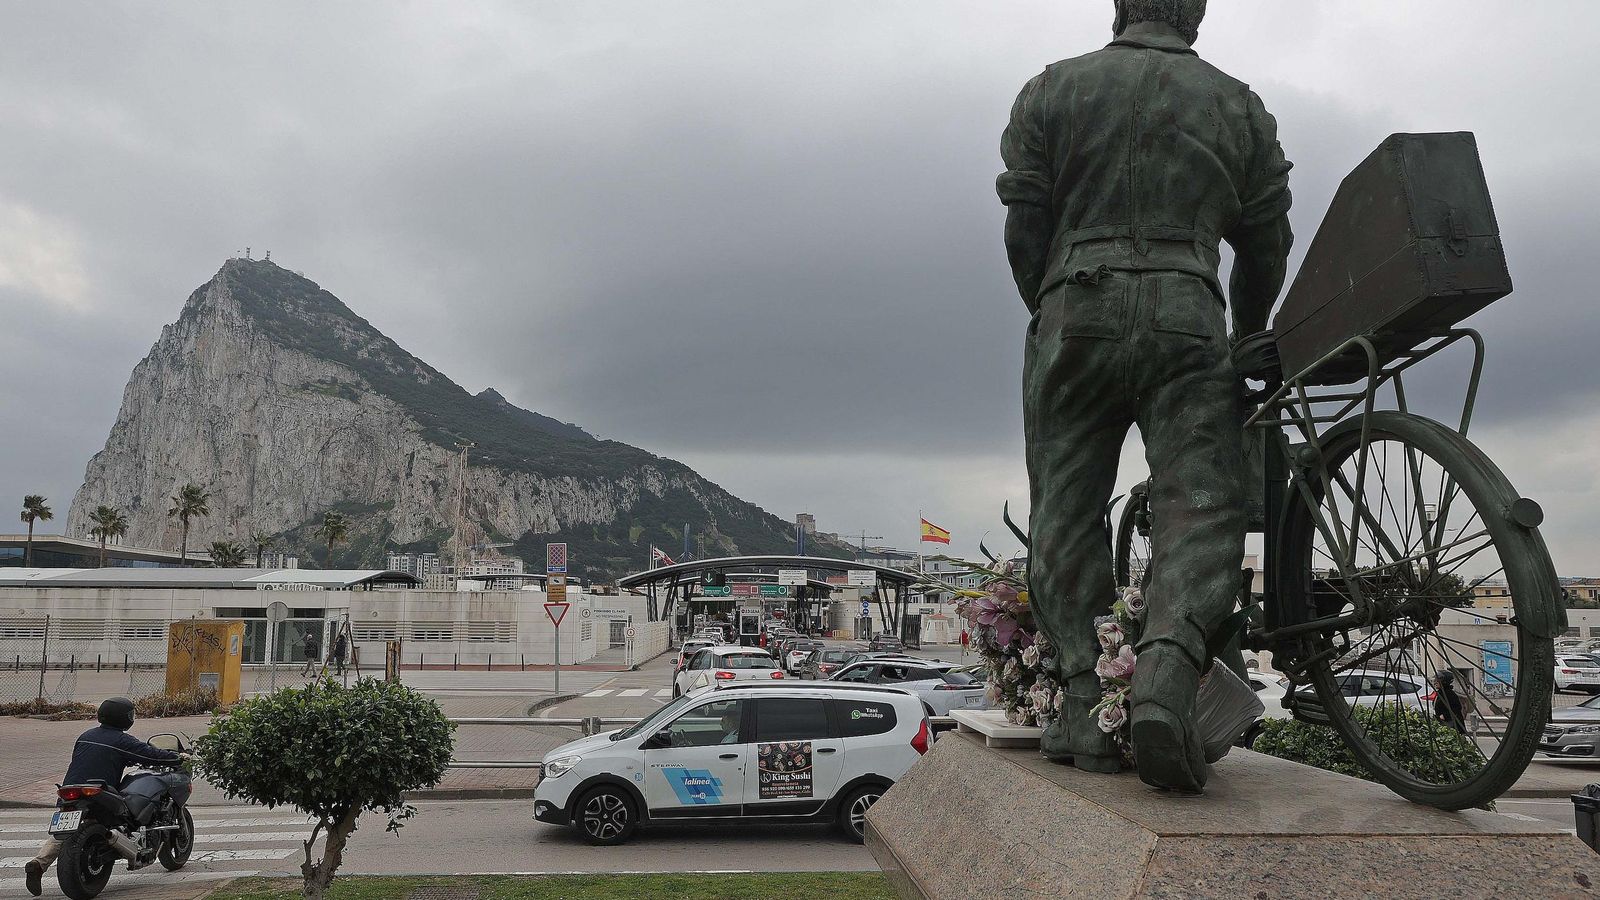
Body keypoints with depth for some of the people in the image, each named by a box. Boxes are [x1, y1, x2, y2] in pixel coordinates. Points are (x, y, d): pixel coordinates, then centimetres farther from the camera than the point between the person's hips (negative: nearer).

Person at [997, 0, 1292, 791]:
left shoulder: (1051, 90, 14)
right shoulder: (1238, 105, 17)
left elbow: (1023, 228, 6)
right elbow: (1266, 243, 16)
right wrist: (1247, 340, 30)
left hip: (1076, 316, 0)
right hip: (1187, 321, 0)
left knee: (1066, 517, 4)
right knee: (1200, 508, -3)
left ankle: (1086, 709, 0)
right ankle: (1166, 677, -25)